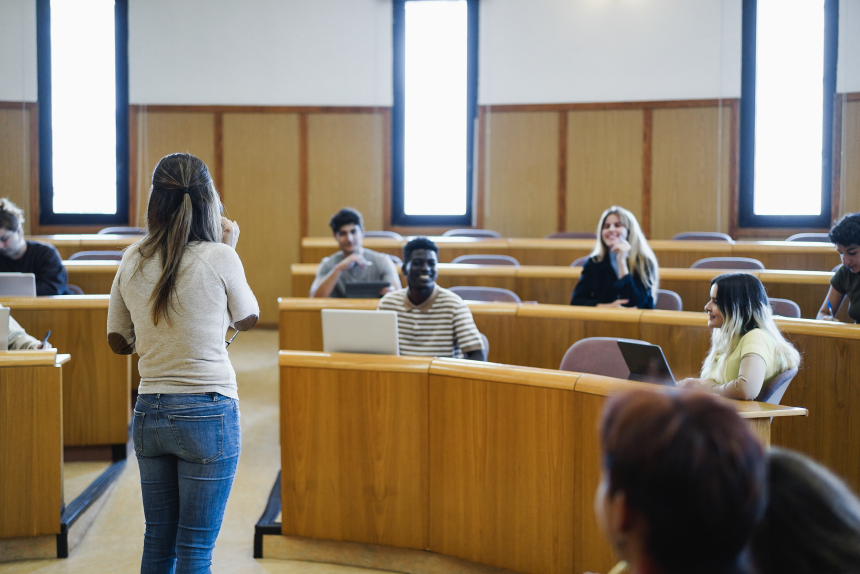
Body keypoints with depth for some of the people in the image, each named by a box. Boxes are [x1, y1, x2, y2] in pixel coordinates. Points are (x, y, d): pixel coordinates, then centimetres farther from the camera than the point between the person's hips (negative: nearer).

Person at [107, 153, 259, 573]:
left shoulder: (132, 260, 1)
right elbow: (247, 319, 6)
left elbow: (119, 341, 10)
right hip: (207, 413, -4)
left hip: (148, 413, 5)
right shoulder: (219, 258, -12)